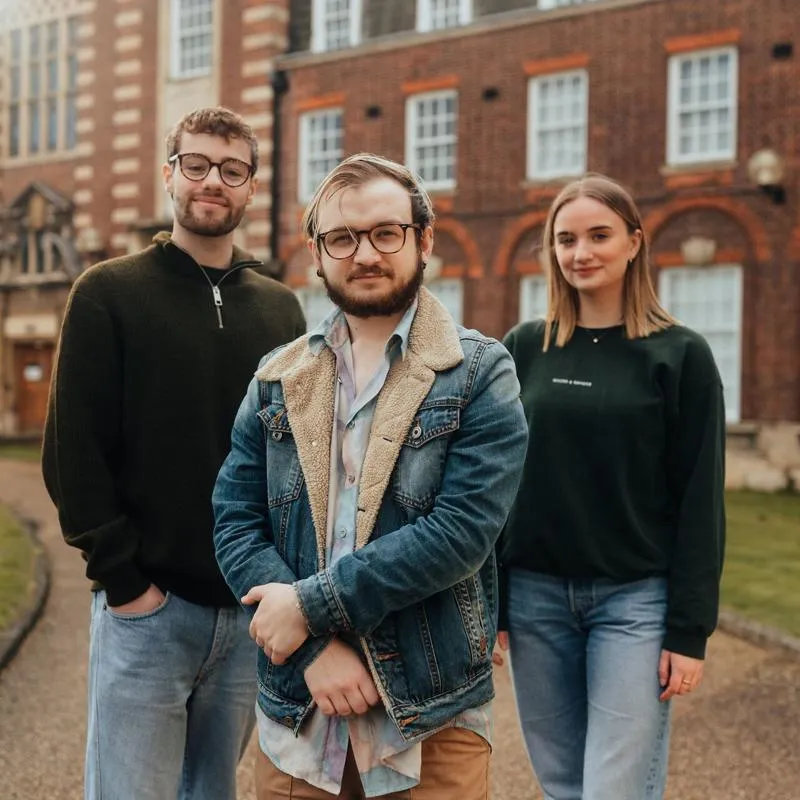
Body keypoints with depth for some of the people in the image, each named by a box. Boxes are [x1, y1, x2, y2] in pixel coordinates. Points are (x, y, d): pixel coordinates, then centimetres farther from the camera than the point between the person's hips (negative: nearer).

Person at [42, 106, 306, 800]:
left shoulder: (280, 308, 9)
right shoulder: (110, 294, -1)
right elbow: (72, 454, -6)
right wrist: (122, 579, -11)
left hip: (251, 609, 4)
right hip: (146, 606, -3)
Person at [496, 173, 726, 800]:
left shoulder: (681, 354, -3)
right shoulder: (524, 348, 4)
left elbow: (700, 502, -4)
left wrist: (691, 629, -8)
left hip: (636, 599, -3)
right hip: (534, 595, 3)